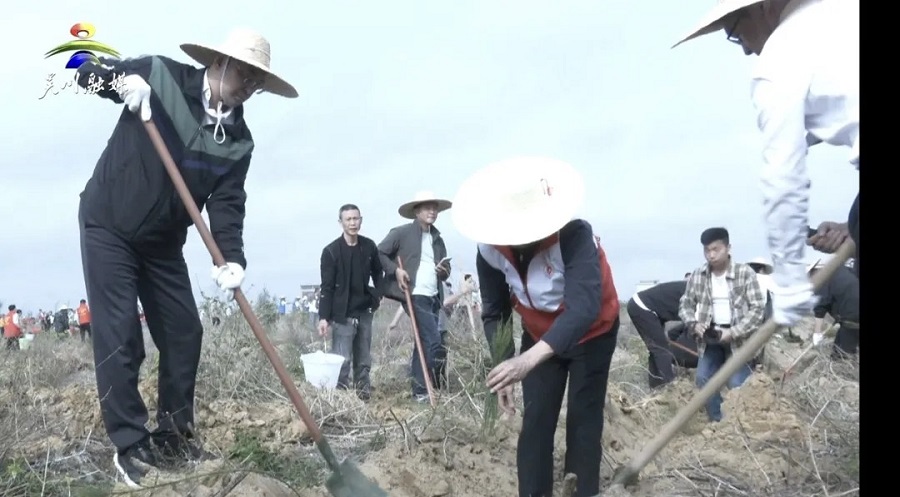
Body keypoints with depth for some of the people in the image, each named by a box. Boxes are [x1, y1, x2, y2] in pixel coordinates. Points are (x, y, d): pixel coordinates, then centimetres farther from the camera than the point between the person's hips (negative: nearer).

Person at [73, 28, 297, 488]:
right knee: (119, 337, -9)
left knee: (184, 332, 3)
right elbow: (85, 69, -7)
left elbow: (227, 204, -11)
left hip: (163, 241, 5)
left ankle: (174, 437, 17)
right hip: (108, 225, -5)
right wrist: (120, 79, -30)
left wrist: (232, 259, -28)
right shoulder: (160, 74, -13)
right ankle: (129, 447, -1)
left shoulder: (238, 141, -4)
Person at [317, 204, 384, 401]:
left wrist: (378, 294, 4)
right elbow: (326, 287, -9)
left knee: (364, 359, 11)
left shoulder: (369, 246, 3)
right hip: (343, 314, -4)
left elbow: (377, 272, 19)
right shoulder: (331, 251, -8)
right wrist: (323, 317, -15)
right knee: (342, 360, -7)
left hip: (365, 312, 5)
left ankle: (363, 393, 20)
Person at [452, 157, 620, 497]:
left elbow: (584, 309, -49)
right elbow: (494, 313, -10)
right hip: (539, 336, 4)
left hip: (593, 332, -3)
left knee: (583, 420, -2)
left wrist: (527, 361, -60)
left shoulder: (575, 235, -38)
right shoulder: (490, 249, -24)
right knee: (535, 422, 0)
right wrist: (502, 368, -23)